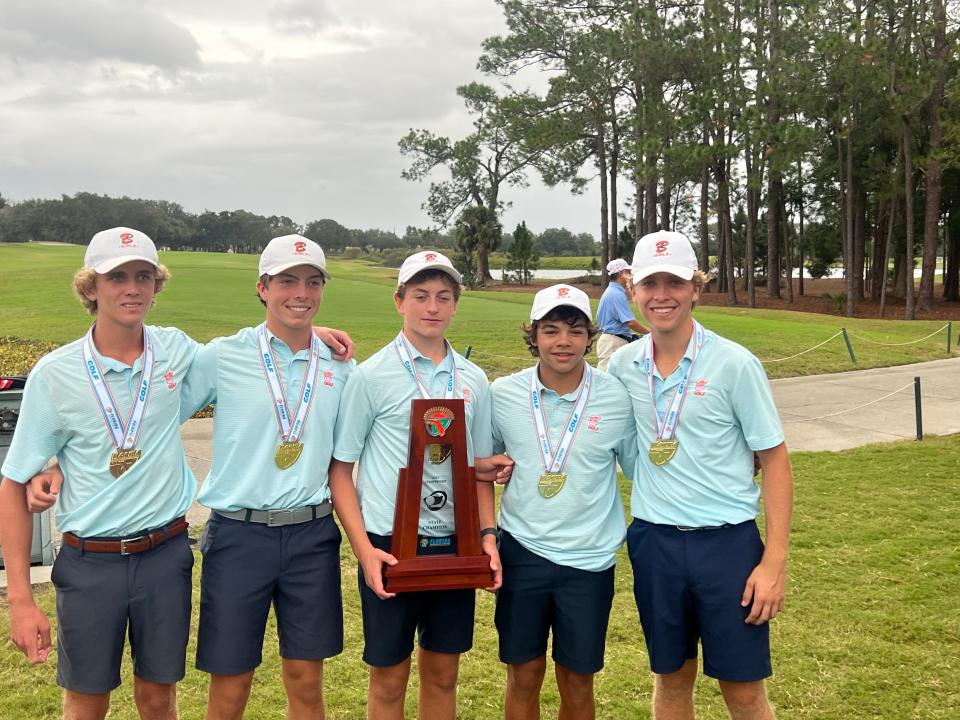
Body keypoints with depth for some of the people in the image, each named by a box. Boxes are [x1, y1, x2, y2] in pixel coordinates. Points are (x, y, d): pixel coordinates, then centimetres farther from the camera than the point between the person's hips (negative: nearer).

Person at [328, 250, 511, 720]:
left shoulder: (473, 380, 6)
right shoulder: (371, 375, -5)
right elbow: (339, 468, -4)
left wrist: (487, 534, 0)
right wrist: (364, 550, -12)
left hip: (455, 545, 4)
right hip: (390, 546, -3)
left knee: (442, 672, 15)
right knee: (389, 677, 8)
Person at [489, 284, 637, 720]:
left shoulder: (618, 398, -8)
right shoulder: (503, 394, -4)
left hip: (589, 558, 0)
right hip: (521, 552, 1)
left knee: (577, 681, 13)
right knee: (523, 675, 12)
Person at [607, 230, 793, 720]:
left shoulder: (734, 364, -9)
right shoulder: (622, 366, 1)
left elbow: (775, 461, -6)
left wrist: (775, 561, -10)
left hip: (727, 540, -3)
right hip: (653, 539, 3)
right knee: (671, 679, 15)